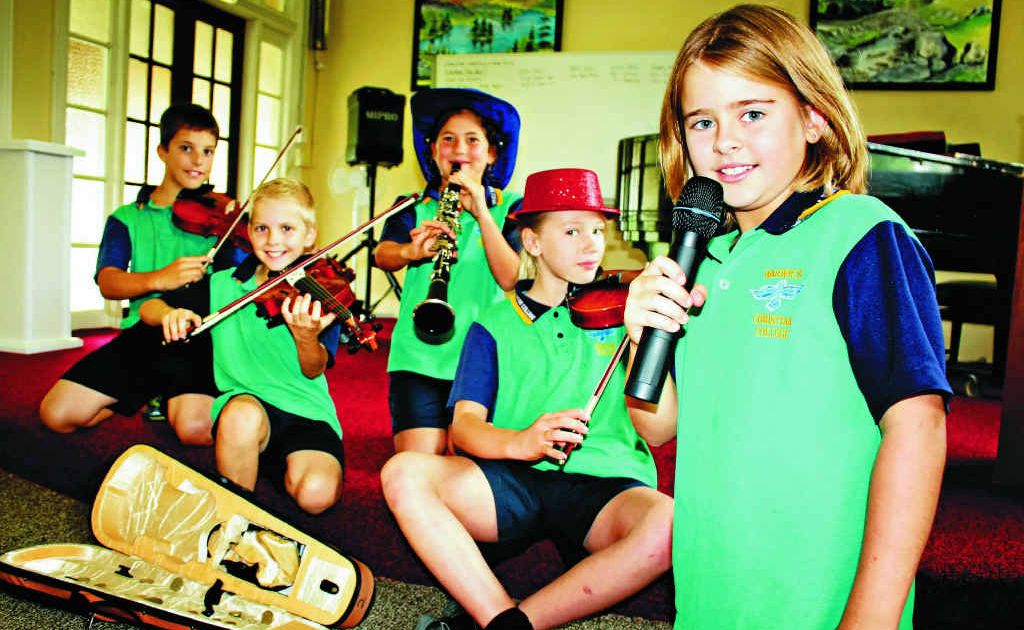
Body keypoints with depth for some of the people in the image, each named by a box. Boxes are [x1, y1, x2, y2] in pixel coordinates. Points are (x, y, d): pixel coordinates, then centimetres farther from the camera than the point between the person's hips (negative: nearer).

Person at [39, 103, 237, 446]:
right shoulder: (127, 219, 13)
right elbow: (108, 283, -4)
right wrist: (159, 278, -24)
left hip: (198, 336, -3)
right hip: (144, 331, 3)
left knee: (194, 427, -29)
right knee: (57, 413, -10)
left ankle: (171, 400, 9)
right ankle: (139, 397, 16)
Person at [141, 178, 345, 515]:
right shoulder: (222, 285, 7)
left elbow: (313, 370, -12)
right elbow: (147, 309, 11)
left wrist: (306, 337, -35)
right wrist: (170, 313, -13)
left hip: (307, 412, -1)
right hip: (246, 399, 2)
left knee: (316, 493, -28)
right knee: (243, 414, -35)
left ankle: (278, 463, 7)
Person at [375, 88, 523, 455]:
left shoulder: (509, 207, 7)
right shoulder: (414, 208, 10)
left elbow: (509, 278, -7)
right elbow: (382, 256, -9)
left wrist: (481, 212, -15)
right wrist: (411, 251, -31)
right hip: (418, 356, 1)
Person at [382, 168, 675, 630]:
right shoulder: (495, 324, 12)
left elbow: (656, 432, 1)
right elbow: (465, 424, -1)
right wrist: (518, 442, -24)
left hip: (607, 485, 0)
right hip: (512, 484, 1)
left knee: (668, 524, -33)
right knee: (404, 474, -23)